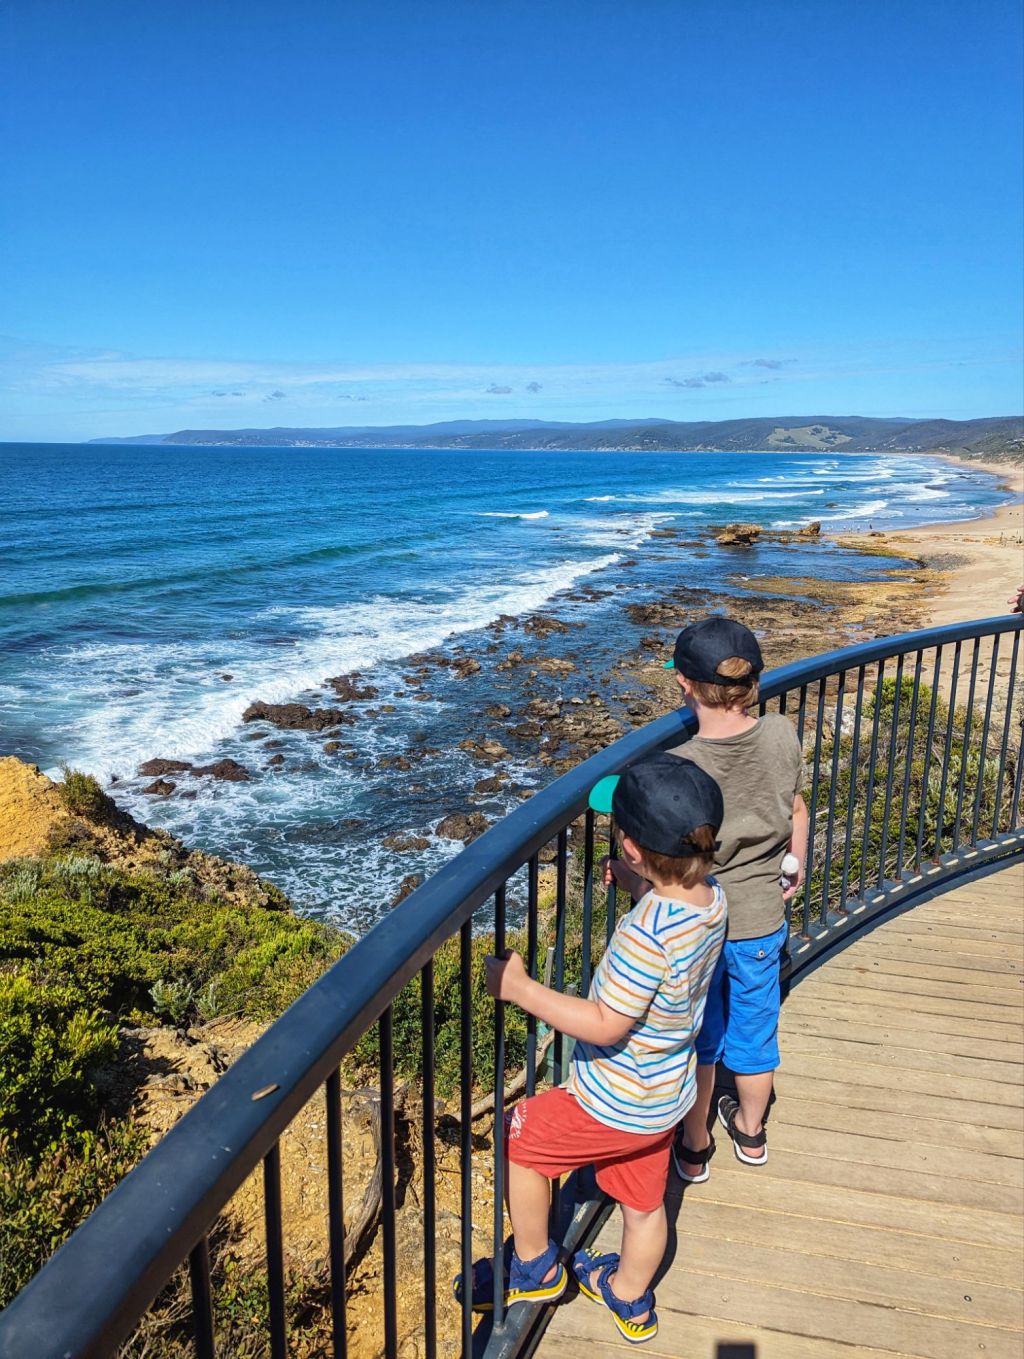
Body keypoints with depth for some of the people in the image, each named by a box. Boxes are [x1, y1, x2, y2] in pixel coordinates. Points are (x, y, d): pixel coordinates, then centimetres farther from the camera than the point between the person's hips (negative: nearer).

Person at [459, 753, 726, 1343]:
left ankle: (535, 1268, 33)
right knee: (645, 1202, 28)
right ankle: (631, 1298, 52)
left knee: (517, 1139, 14)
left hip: (617, 1104, -8)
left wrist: (519, 988, -25)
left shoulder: (645, 934, -37)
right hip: (667, 1092, 8)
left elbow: (604, 1026, -30)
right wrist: (637, 883, 5)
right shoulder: (711, 896, -12)